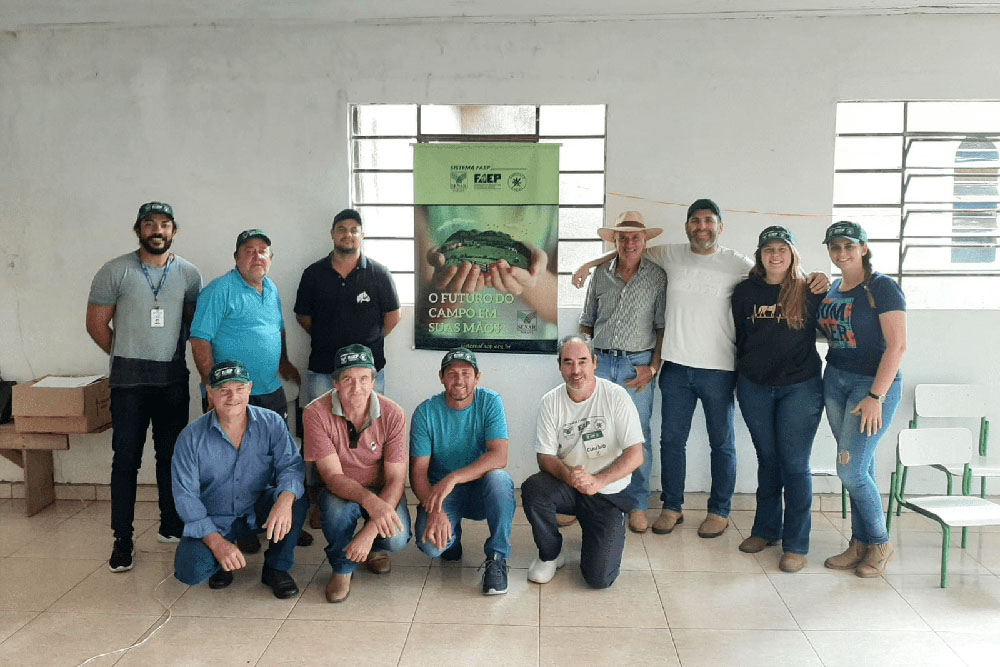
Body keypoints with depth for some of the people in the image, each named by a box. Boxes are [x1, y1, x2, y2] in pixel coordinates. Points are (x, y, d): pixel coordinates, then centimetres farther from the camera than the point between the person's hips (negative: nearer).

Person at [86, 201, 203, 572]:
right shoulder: (115, 272, -2)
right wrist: (127, 355, 6)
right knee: (126, 459, 1)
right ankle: (123, 540, 10)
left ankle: (171, 527, 25)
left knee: (171, 456, 12)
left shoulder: (188, 274, 5)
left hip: (174, 380, 3)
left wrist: (174, 353, 5)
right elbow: (96, 323, 2)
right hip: (129, 382, -2)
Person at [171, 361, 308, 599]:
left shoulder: (271, 423, -10)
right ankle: (220, 561, 12)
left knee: (296, 500, -30)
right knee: (191, 570, -26)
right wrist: (216, 541, -25)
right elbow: (185, 495, -14)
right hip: (214, 519, -1)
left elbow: (291, 465, -18)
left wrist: (285, 499, -42)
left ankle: (276, 568, -6)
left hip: (259, 510, 1)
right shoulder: (191, 436, -13)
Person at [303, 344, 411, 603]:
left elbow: (396, 480, -17)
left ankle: (374, 549, 14)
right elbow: (332, 476, -24)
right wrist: (369, 501, -44)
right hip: (340, 490, -1)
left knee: (397, 538, -26)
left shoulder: (392, 414, -17)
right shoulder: (316, 413, -21)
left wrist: (370, 530, -30)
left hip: (382, 490, 1)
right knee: (338, 507, -35)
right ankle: (342, 567, -2)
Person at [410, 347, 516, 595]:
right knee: (430, 543, -27)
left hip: (481, 490, 0)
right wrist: (434, 511, -30)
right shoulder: (426, 412, -9)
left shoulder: (490, 402, -11)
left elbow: (499, 457, -23)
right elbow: (418, 472, -12)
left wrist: (453, 478, -36)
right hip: (441, 492, 0)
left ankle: (496, 558, -12)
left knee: (498, 478, -35)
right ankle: (450, 538, 14)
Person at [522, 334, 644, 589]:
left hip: (609, 493, -2)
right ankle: (550, 554, -3)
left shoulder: (616, 396, -11)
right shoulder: (551, 402, -4)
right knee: (532, 489, -31)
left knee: (599, 577, -16)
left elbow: (635, 455, -15)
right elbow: (545, 456, -5)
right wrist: (567, 474, -28)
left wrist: (598, 481, -29)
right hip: (566, 487, 2)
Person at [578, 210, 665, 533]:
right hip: (600, 361, 2)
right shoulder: (600, 274, 8)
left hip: (637, 364, -2)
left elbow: (663, 326, 0)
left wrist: (653, 367, -7)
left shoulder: (657, 277, 1)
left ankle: (637, 505, 14)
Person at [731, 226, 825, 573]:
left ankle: (795, 546, 7)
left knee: (795, 464, -1)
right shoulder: (746, 291, 5)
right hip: (755, 387, 3)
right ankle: (766, 529, 28)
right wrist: (740, 378, 10)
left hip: (800, 387, -3)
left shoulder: (809, 292, -2)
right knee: (767, 460, 13)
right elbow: (738, 337, 10)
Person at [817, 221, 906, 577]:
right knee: (860, 469, 12)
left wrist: (876, 396, -20)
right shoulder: (833, 289, 10)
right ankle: (860, 544, 21)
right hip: (835, 381, 6)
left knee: (850, 470, -7)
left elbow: (897, 345, -17)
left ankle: (880, 544, 13)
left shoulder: (881, 287, -12)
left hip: (874, 384, -6)